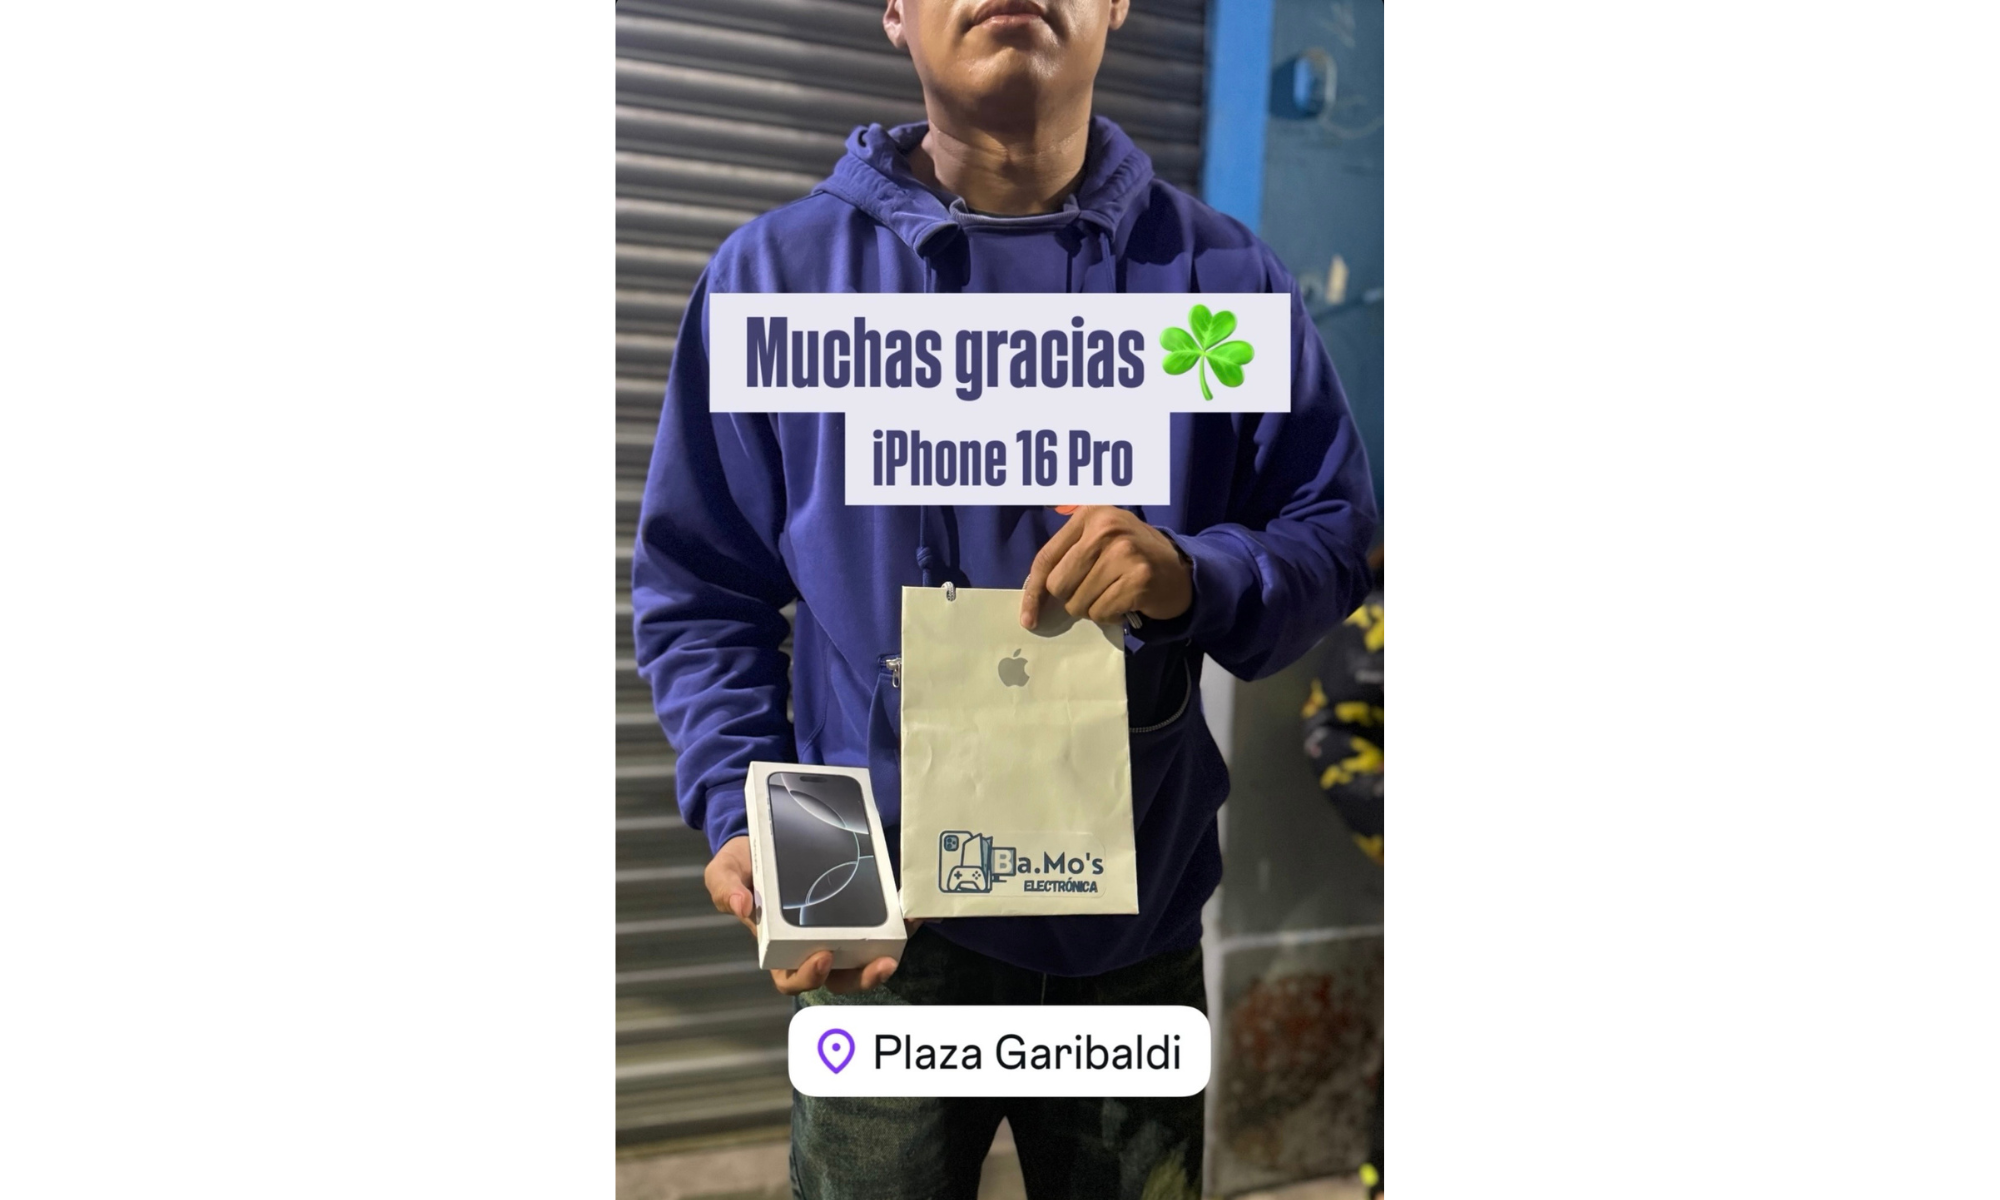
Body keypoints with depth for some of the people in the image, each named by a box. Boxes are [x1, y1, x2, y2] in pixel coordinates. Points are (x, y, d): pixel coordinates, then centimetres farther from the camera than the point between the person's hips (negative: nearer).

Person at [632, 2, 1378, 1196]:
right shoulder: (779, 269, -1)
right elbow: (696, 586, 2)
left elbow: (1334, 536, 5)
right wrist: (742, 814, -13)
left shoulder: (1222, 276, 2)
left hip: (1140, 925, 2)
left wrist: (1195, 574, -17)